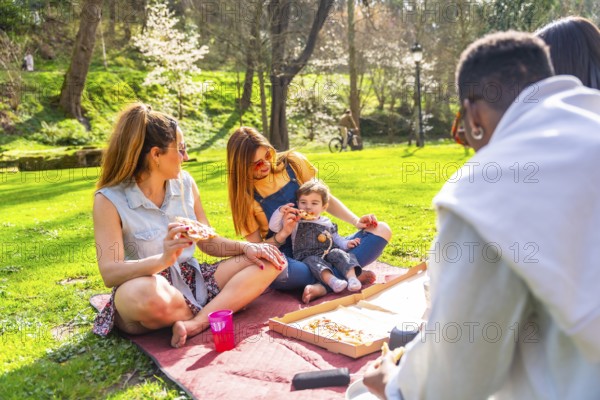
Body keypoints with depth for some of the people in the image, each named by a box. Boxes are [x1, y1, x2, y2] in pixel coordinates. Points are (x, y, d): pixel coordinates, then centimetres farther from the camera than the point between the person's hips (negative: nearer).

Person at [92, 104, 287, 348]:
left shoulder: (185, 183, 3)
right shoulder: (109, 200, -11)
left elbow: (208, 242, 10)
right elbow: (109, 273, -19)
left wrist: (246, 247, -9)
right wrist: (163, 259, -37)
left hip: (192, 280, 6)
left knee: (267, 262, -8)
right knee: (150, 296, -42)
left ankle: (197, 322, -24)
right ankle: (216, 312, -10)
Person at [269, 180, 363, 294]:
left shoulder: (327, 222, 21)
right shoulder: (295, 222, 10)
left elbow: (336, 238, 28)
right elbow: (273, 227, 2)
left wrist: (346, 243, 8)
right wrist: (280, 212, -12)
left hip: (328, 253, 4)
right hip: (307, 257, -3)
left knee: (337, 253, -27)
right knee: (313, 261, -35)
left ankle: (352, 277, -43)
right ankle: (331, 280, -59)